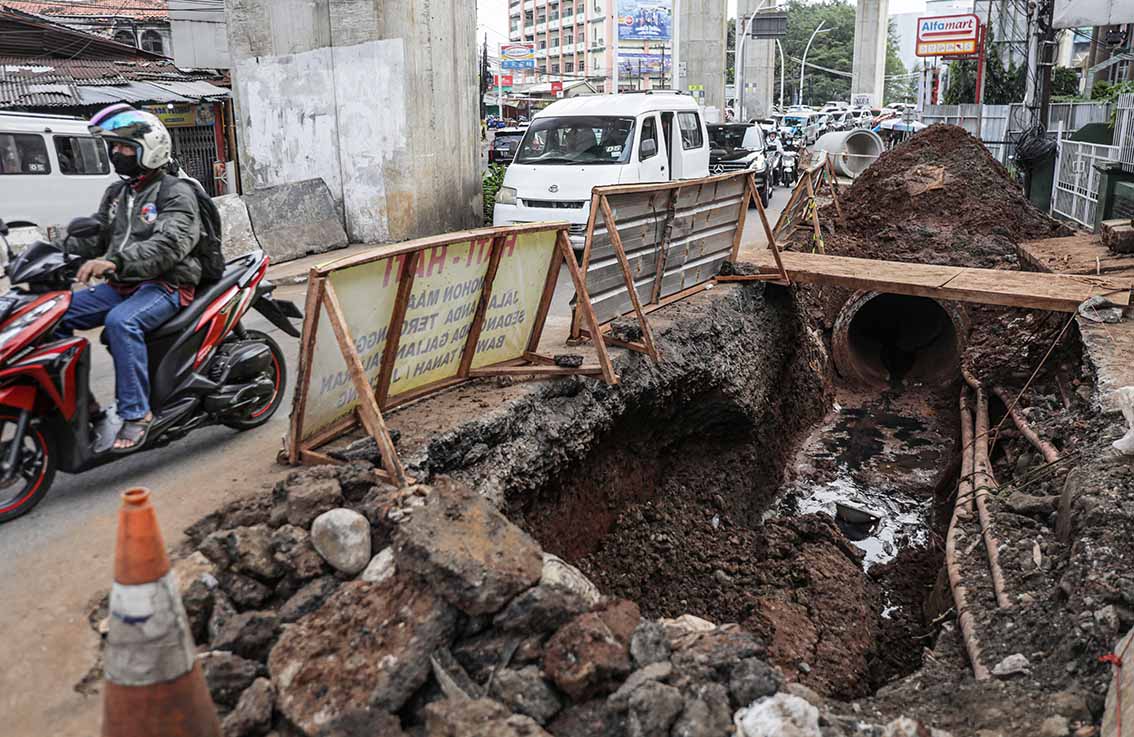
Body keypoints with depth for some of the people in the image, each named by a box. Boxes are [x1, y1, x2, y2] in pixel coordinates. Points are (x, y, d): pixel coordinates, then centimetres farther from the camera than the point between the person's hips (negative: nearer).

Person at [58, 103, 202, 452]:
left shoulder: (176, 193, -7)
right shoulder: (116, 194, 19)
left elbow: (168, 245, -24)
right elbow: (94, 237, 16)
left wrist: (114, 261, -37)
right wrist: (59, 247, -5)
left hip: (165, 284, -8)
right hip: (121, 285, 8)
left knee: (121, 321, -36)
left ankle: (136, 413, -28)